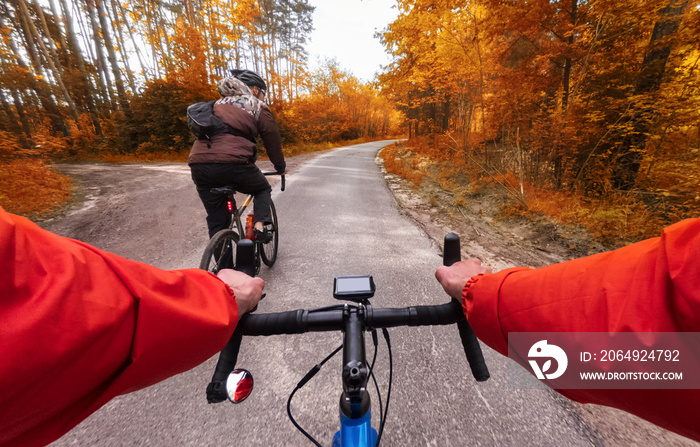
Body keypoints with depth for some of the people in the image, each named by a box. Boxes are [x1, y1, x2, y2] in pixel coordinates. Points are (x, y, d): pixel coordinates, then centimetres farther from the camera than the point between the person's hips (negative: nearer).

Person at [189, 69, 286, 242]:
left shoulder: (220, 103, 30)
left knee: (216, 221, 15)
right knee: (263, 189, 22)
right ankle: (260, 226, 2)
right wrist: (280, 166, 28)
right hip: (233, 162, -5)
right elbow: (272, 140, 13)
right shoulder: (258, 108, 12)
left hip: (198, 164, 6)